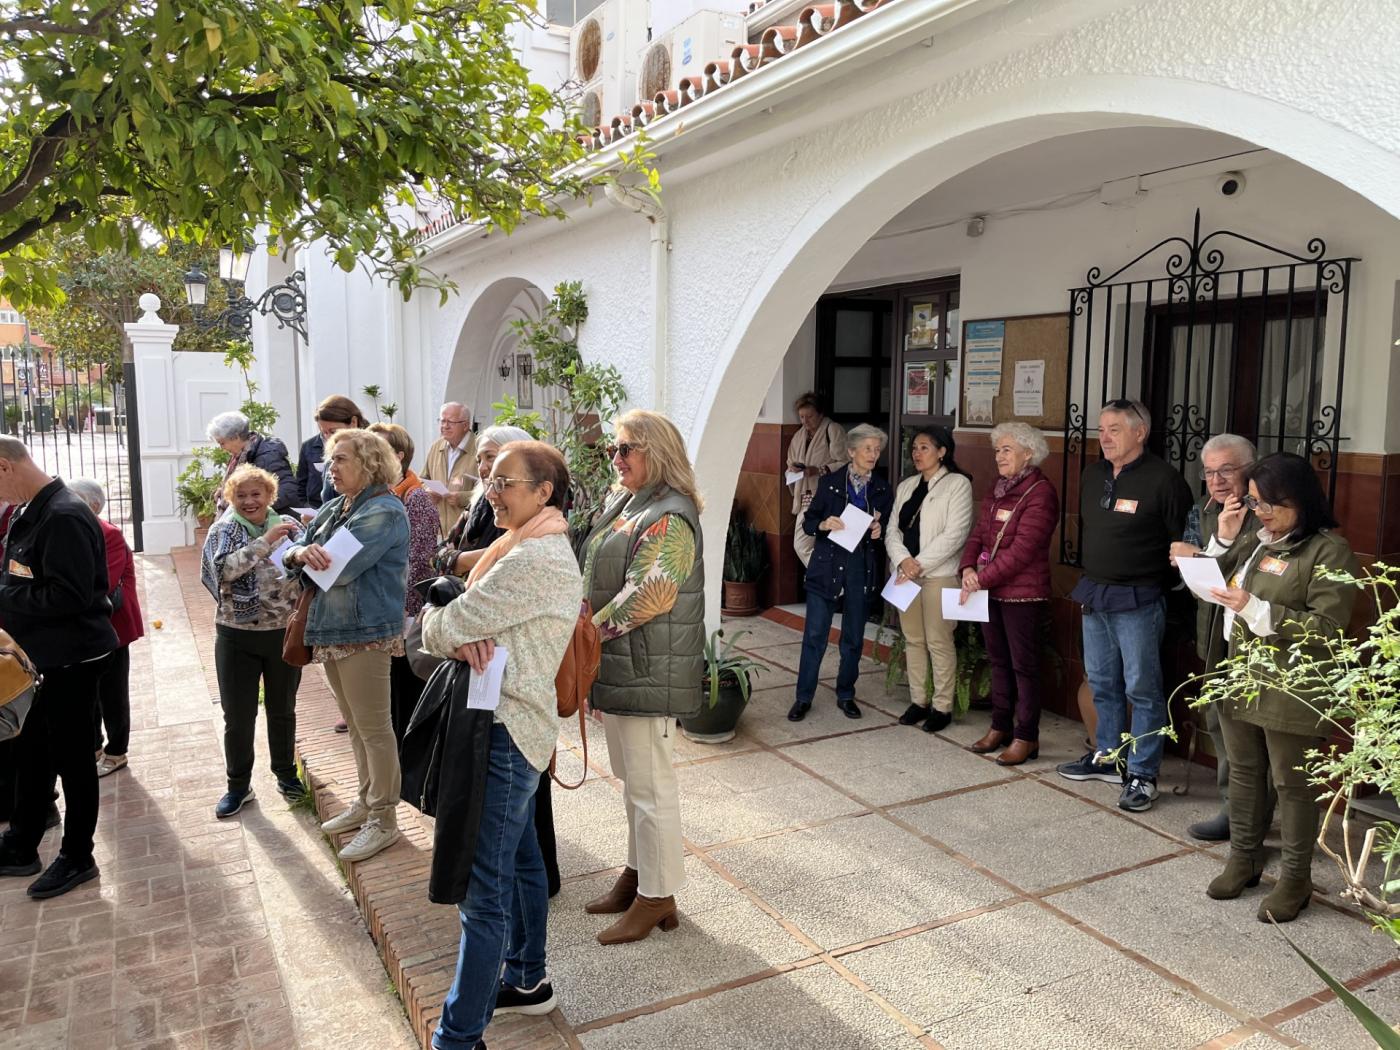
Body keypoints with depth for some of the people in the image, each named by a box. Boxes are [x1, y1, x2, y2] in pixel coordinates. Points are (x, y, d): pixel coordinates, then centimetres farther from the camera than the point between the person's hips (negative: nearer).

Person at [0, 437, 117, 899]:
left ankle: (77, 857, 20)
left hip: (72, 656, -9)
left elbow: (67, 595, -27)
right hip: (47, 655, 9)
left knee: (71, 756, 4)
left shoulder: (64, 517, -22)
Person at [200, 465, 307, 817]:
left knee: (282, 708, 16)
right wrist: (266, 540, -27)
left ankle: (286, 772, 34)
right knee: (238, 716, 7)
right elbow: (225, 568, -22)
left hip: (284, 632, 1)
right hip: (237, 636, -1)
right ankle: (238, 786, 23)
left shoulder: (287, 524, 1)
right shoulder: (223, 530, -4)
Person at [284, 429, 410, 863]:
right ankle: (366, 802, 34)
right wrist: (300, 553, -16)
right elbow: (292, 555, 8)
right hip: (331, 631, 9)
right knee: (355, 724, 19)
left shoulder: (384, 512, -15)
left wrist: (309, 556, -2)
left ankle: (383, 820, 12)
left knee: (373, 728, 0)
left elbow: (338, 567, -23)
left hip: (365, 634, -9)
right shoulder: (334, 507, 13)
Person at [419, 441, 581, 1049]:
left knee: (482, 889, -3)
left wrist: (443, 628, 4)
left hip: (504, 732, -11)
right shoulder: (536, 547, 13)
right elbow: (463, 618, 8)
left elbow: (442, 627, -19)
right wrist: (463, 638, -14)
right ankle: (526, 981, 39)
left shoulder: (535, 559, -21)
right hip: (513, 725, 11)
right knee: (519, 859, 22)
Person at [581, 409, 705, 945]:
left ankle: (657, 897, 15)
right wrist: (590, 630, 8)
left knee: (649, 783, 1)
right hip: (618, 665, 10)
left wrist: (591, 629, -17)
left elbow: (649, 595, -26)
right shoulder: (624, 504, 13)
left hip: (648, 671, -10)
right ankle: (639, 871, 35)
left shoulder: (669, 517, -18)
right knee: (632, 777, 20)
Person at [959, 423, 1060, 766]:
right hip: (991, 590, 8)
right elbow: (979, 533, 11)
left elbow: (1022, 550, -19)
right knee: (998, 660, 15)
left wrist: (982, 579, -18)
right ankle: (1000, 727, 27)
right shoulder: (998, 488, 12)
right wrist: (968, 568, -7)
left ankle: (1026, 737, 11)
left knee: (1023, 664, 1)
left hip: (1023, 592, -8)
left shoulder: (1040, 493, -13)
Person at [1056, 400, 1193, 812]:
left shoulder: (1163, 479, -13)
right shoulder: (1092, 474, 9)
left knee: (1142, 688, 0)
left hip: (1137, 600, -7)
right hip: (1093, 593, 7)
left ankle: (1142, 775, 9)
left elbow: (1183, 540, -11)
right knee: (1102, 682, 16)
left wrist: (1159, 583, -7)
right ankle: (1107, 757, 30)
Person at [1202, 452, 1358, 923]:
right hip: (1241, 681, 7)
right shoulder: (1258, 542, 9)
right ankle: (1243, 857, 32)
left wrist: (1253, 607, -24)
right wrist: (1224, 538, 2)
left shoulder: (1329, 550, -11)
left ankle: (1295, 879, 19)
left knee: (1291, 784, 5)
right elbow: (1218, 588, 16)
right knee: (1243, 772, 16)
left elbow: (1325, 628, -16)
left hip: (1290, 693, -6)